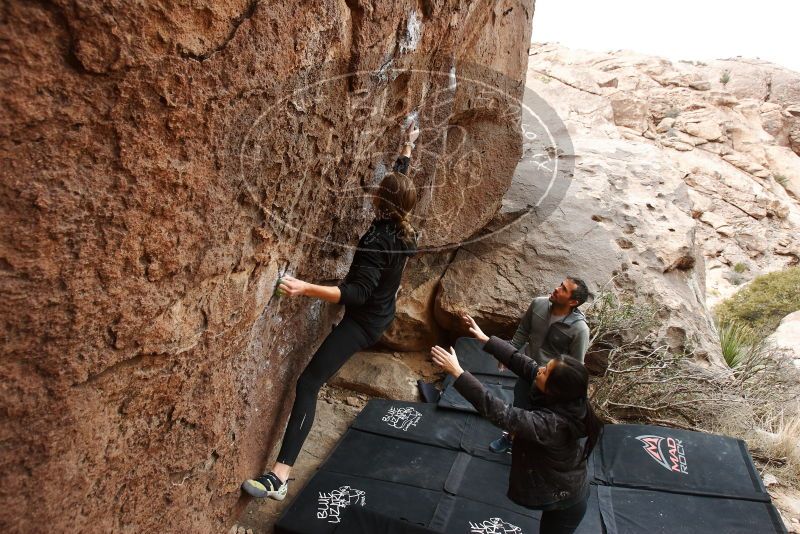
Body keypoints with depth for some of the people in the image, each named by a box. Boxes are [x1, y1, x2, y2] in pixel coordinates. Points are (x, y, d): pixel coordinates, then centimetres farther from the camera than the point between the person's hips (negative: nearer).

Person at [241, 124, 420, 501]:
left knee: (308, 383, -16)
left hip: (363, 320, -9)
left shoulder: (377, 240, -29)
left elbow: (358, 293, -37)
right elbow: (401, 178, 13)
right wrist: (409, 144, 26)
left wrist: (306, 289, -48)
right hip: (382, 313, 9)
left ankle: (280, 476, -21)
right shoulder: (403, 229, -5)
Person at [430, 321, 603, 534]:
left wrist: (457, 372, -43)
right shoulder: (567, 398, -19)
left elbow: (498, 412, -42)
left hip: (564, 503, -7)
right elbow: (521, 361, -14)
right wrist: (485, 338, -12)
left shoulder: (551, 423, -41)